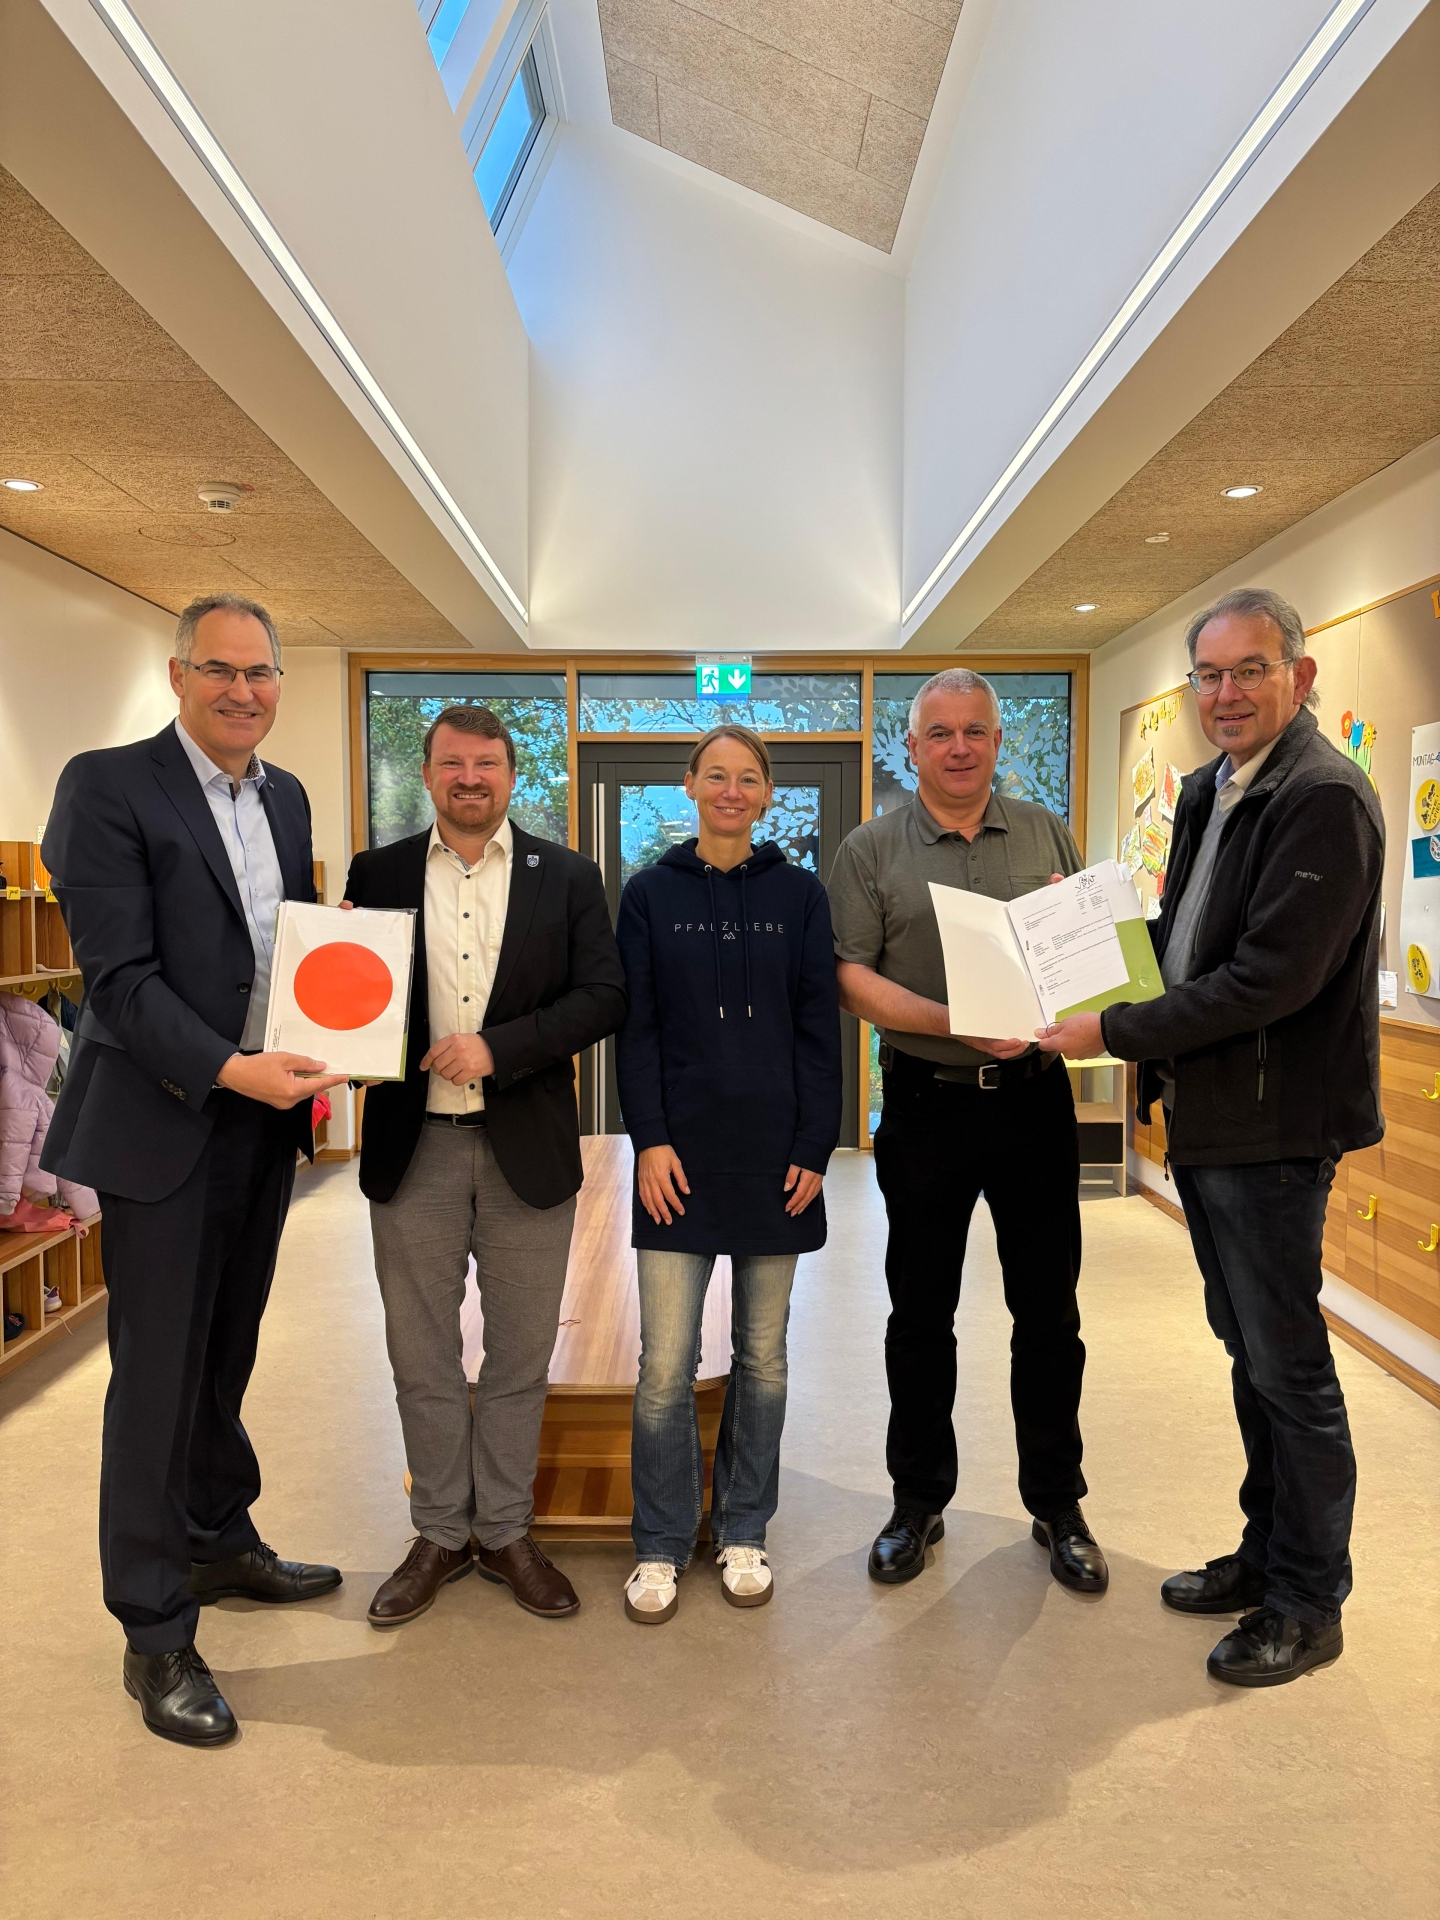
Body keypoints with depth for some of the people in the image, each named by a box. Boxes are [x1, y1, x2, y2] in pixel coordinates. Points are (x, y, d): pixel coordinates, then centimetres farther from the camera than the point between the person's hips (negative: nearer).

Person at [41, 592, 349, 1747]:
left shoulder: (286, 797, 11)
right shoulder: (109, 786, -10)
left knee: (226, 1357, 20)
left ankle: (221, 1543, 40)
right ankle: (156, 1636, 20)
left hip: (264, 1123, 6)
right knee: (157, 1378, 4)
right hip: (165, 1125, -6)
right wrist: (230, 1069, -26)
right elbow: (121, 978, -16)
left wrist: (319, 1052, -1)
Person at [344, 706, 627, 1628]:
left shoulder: (567, 876, 2)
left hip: (527, 1151, -1)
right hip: (413, 1148, 1)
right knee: (422, 1360, 13)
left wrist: (499, 1047, -17)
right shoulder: (379, 874, 5)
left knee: (520, 1359, 12)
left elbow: (605, 995, -6)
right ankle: (441, 1533, 32)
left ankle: (506, 1531, 31)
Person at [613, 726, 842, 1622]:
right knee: (666, 1364, 0)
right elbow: (636, 1028, 1)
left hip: (774, 1154, 1)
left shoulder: (799, 894, 4)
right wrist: (650, 1140, -8)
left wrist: (815, 1146, -4)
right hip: (681, 1155, -1)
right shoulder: (651, 893, 4)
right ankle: (662, 1544, 18)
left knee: (763, 1356, 11)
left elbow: (820, 1029, 3)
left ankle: (744, 1532, 28)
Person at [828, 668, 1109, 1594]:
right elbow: (851, 976, -6)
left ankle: (1058, 1505, 29)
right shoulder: (873, 849, 1)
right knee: (921, 1314, 10)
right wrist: (955, 1023, -18)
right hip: (928, 1105, -1)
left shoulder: (1046, 833, 8)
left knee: (1049, 1310, 10)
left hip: (1036, 1097, 2)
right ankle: (919, 1501, 28)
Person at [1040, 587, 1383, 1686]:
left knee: (1289, 1365, 4)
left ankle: (1308, 1605, 23)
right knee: (1250, 1350, 20)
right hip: (1206, 1120, 9)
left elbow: (1269, 979, -23)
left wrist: (1111, 1032, -20)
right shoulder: (1209, 792, 13)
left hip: (1275, 1127, -9)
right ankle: (1266, 1555, 37)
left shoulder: (1323, 799, -16)